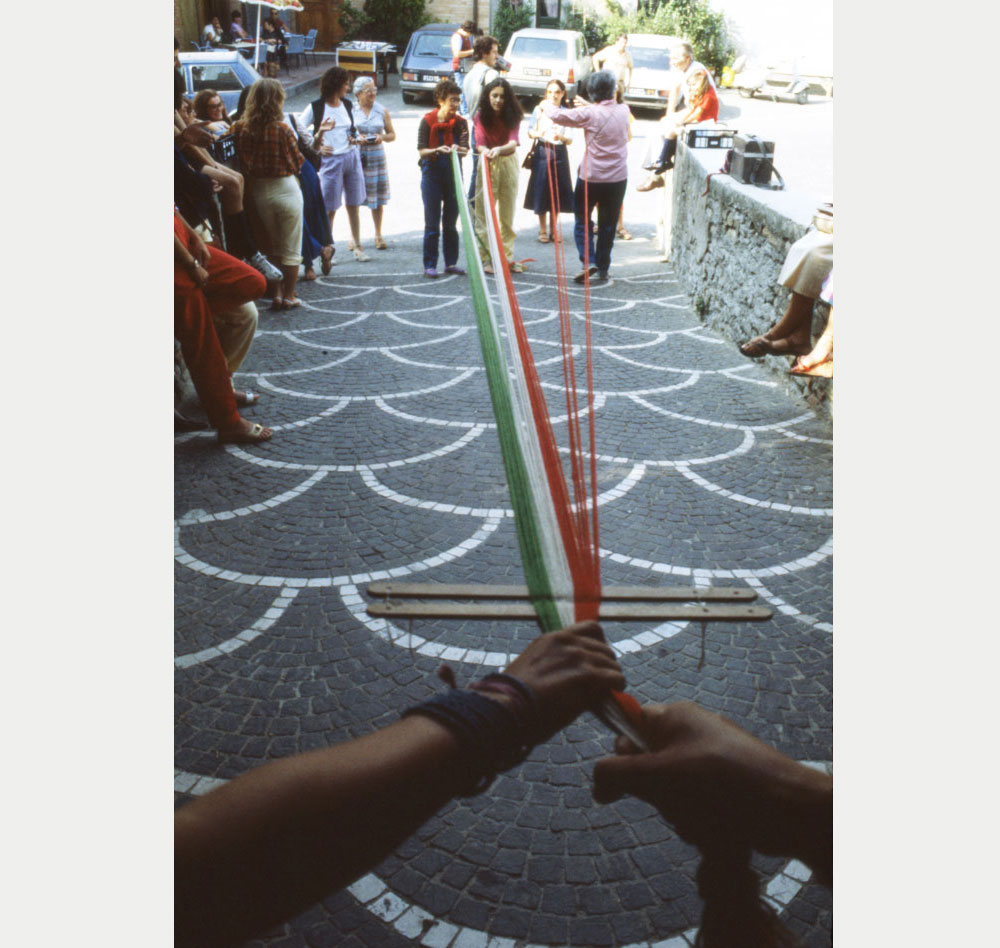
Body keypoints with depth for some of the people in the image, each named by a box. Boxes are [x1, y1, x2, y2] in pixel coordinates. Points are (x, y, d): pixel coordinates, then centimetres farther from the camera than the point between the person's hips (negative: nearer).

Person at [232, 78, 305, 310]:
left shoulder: (240, 128, -6)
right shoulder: (281, 129, -17)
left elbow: (242, 163, 2)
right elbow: (297, 163, -8)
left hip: (258, 192, 4)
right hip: (285, 189, -4)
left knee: (272, 247, 20)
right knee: (290, 249, 9)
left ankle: (277, 294, 21)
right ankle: (288, 296, 14)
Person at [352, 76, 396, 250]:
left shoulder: (381, 110, 8)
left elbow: (392, 135, 11)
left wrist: (382, 137, -10)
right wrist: (356, 138, -16)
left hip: (377, 156, 2)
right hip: (356, 157, -2)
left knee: (378, 197, 5)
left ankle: (378, 235, 17)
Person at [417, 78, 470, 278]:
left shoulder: (460, 122, 1)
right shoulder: (428, 121, -6)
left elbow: (466, 149, -9)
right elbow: (421, 151, -8)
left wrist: (458, 149, -32)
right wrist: (437, 150, -28)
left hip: (453, 175, 3)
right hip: (432, 174, -3)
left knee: (451, 222, 9)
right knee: (432, 222, -2)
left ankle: (451, 262, 19)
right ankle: (430, 265, 3)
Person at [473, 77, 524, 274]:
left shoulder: (513, 116, -4)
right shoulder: (481, 116, -7)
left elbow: (514, 141, -18)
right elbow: (479, 143, -15)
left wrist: (500, 149, -40)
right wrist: (485, 151, -40)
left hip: (508, 164, 2)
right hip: (488, 164, -2)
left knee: (507, 213, 8)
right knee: (484, 212, -5)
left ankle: (507, 256, 17)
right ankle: (485, 257, -1)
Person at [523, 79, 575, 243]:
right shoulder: (539, 109, 0)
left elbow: (570, 139, 0)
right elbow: (530, 132, 2)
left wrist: (561, 137, -22)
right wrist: (537, 133, -20)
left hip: (559, 153, 1)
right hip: (542, 152, -1)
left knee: (557, 192, 5)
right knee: (541, 191, -1)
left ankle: (553, 229, 18)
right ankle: (542, 230, 11)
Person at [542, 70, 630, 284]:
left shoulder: (589, 114, -14)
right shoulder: (623, 111, -1)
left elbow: (558, 115, -7)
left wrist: (546, 105, 12)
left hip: (591, 176, -3)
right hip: (618, 178, 3)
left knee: (583, 219, 12)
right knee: (608, 224, 12)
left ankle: (588, 261, -6)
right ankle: (603, 269, 15)